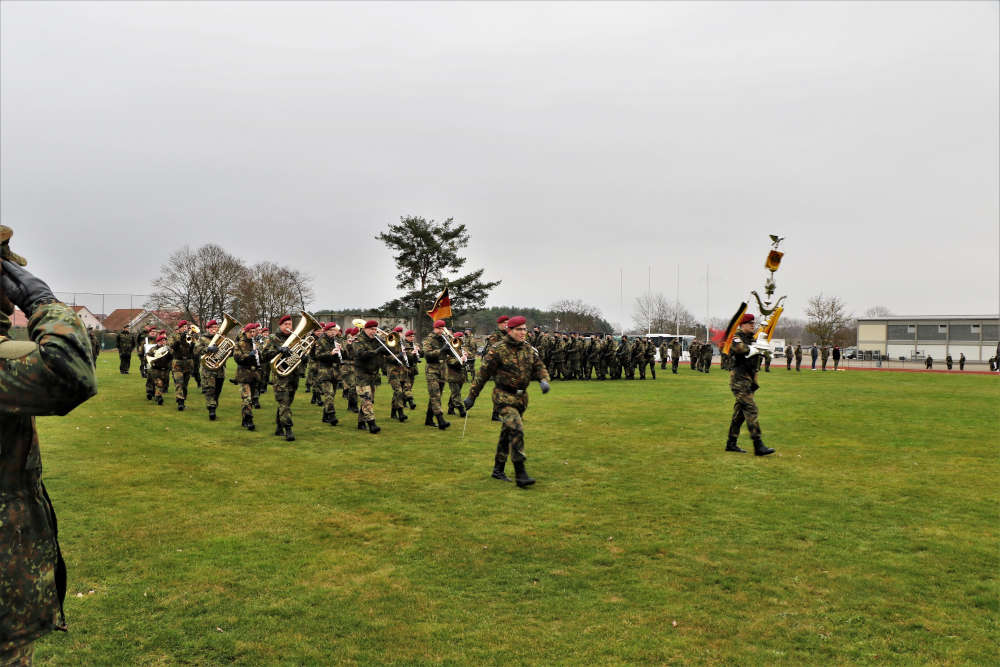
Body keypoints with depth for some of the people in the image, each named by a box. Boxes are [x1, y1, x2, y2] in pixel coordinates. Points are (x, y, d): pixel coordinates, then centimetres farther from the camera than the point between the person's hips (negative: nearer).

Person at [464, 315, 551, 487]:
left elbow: (539, 367, 11)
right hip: (504, 396, -7)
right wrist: (471, 396, -3)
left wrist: (543, 380, -13)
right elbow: (483, 373, -7)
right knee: (516, 429, -20)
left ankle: (498, 470, 28)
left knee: (507, 433, 15)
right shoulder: (498, 350, -11)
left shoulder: (529, 350, 7)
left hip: (521, 397, 7)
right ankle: (520, 473, -17)